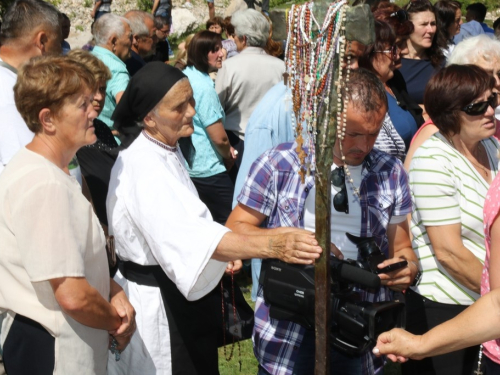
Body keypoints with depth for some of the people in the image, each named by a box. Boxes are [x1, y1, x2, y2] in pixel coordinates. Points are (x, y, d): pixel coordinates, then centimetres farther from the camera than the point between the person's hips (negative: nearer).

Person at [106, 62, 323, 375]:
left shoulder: (168, 152, 7)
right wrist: (272, 246, -51)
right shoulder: (144, 168, -25)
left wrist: (222, 256, 5)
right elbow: (190, 234, -40)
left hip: (177, 295, 10)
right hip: (158, 304, -10)